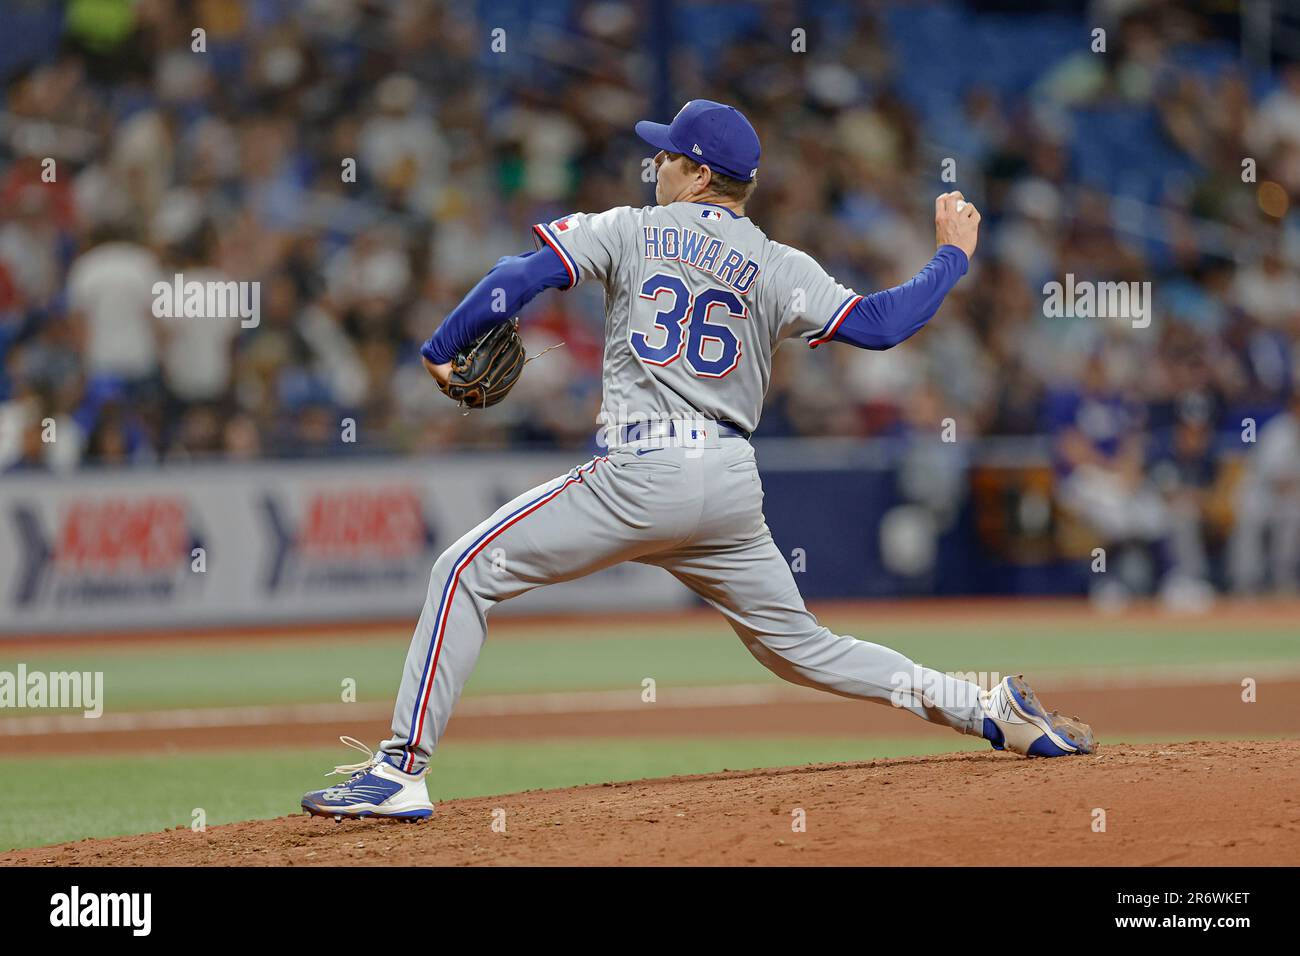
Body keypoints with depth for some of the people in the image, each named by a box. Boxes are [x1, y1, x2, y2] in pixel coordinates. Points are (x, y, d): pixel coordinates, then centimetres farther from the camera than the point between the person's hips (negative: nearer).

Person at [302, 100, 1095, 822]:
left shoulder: (631, 231, 6)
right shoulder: (781, 270, 10)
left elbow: (518, 279, -3)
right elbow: (883, 324, 1)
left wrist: (443, 351, 11)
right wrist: (953, 255, 17)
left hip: (642, 477, -5)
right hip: (735, 487, 5)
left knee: (468, 572, 0)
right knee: (799, 643, 19)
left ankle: (402, 770, -11)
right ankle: (993, 709, 10)